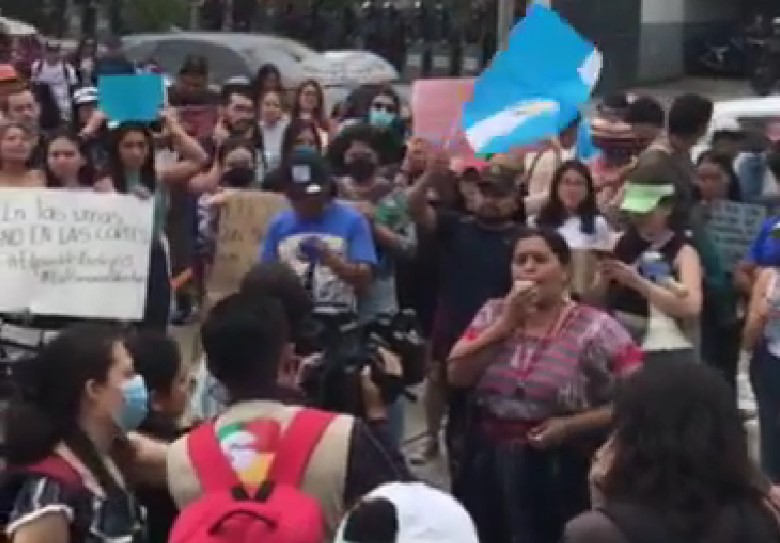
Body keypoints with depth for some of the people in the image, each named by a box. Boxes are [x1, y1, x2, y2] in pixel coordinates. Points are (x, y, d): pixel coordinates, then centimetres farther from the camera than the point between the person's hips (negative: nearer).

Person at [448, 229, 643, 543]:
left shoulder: (594, 329, -9)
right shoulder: (493, 313, 5)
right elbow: (456, 375, -5)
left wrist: (570, 426, -18)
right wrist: (506, 323, -11)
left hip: (555, 473, -4)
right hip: (485, 464, 4)